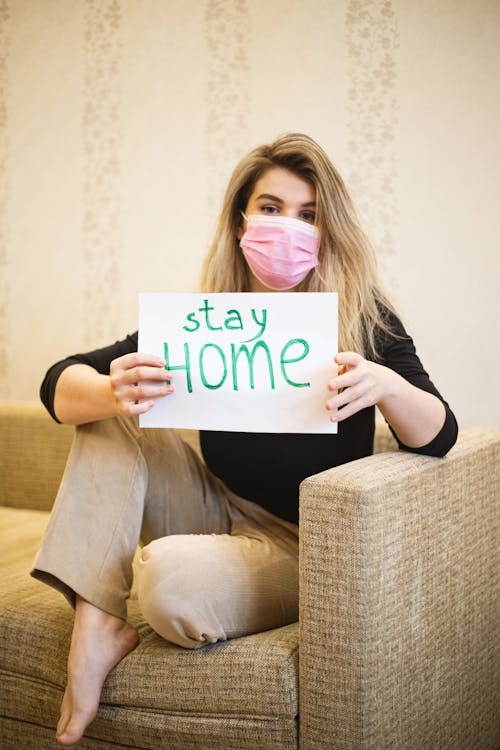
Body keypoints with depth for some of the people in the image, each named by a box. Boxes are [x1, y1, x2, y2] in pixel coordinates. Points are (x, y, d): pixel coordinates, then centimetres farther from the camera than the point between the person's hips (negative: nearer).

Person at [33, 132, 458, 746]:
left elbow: (438, 437, -15)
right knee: (106, 417, -11)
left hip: (302, 550, -4)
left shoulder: (364, 320, -10)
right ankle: (97, 624, -17)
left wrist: (386, 386, -38)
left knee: (171, 578, -32)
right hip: (218, 513, 4)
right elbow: (59, 387, -7)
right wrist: (112, 392, -32)